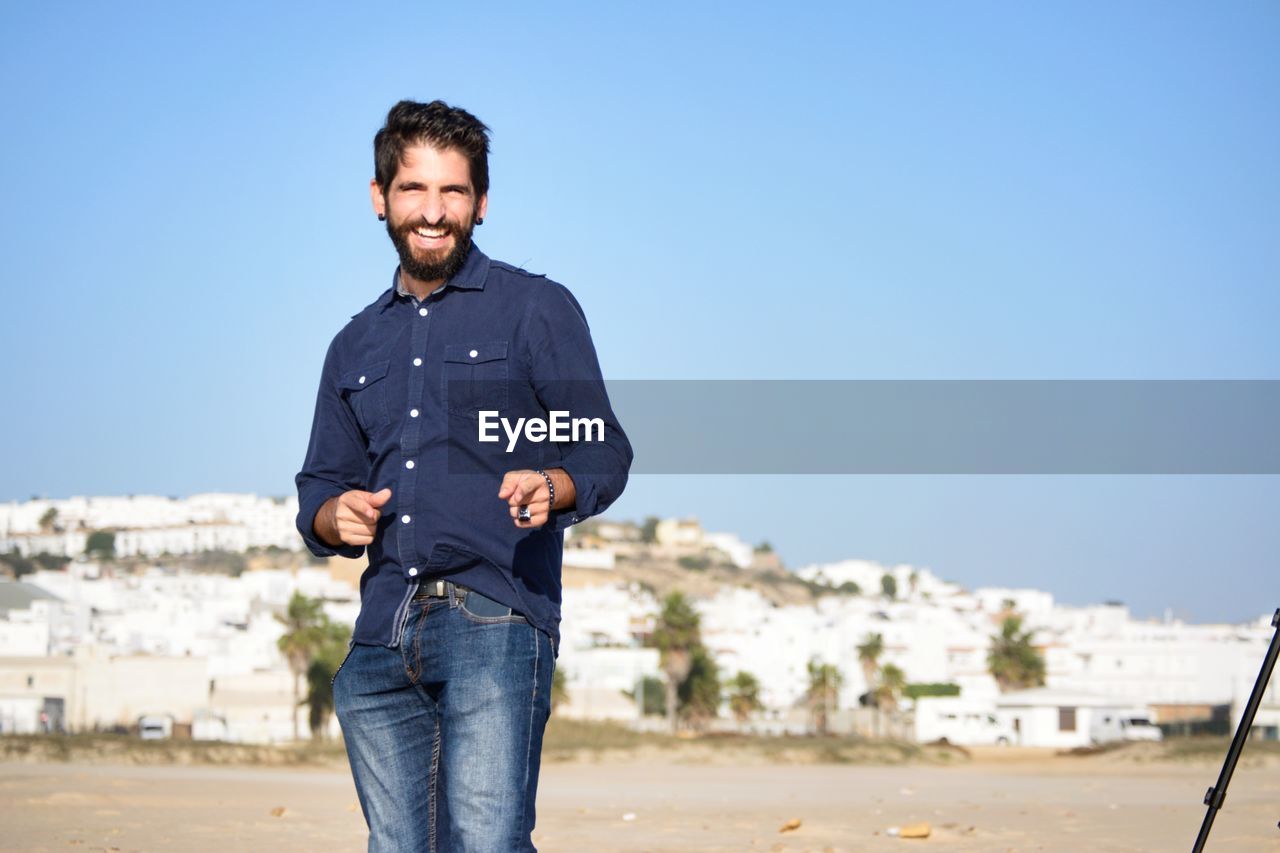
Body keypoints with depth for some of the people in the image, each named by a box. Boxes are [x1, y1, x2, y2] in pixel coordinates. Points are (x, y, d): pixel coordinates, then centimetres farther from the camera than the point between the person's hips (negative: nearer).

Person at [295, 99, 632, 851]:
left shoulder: (537, 309, 7)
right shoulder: (356, 345, 23)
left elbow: (605, 450, 1)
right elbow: (320, 483, 23)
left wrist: (552, 488, -21)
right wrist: (333, 518, -2)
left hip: (493, 624, -5)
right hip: (382, 637, 5)